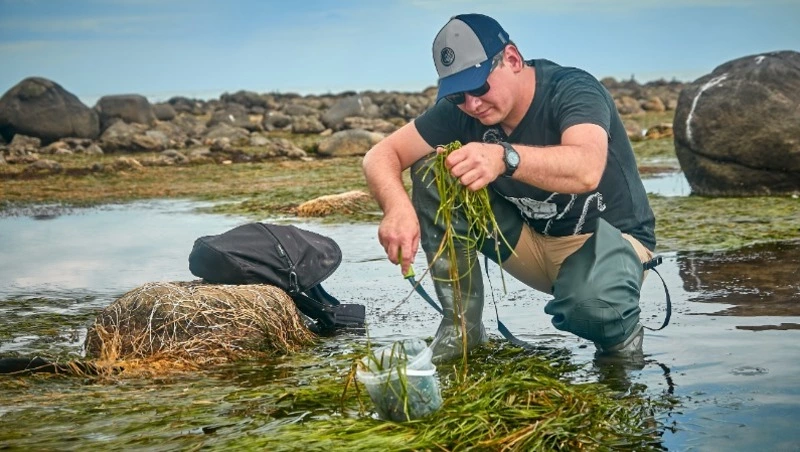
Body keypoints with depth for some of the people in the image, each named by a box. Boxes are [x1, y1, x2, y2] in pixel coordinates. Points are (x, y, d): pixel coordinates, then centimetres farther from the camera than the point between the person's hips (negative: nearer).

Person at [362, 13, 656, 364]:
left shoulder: (571, 90, -23)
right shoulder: (460, 109, -9)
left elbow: (587, 170, -44)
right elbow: (381, 156, -13)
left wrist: (504, 157, -61)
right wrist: (398, 206, -35)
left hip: (609, 236, -5)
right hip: (531, 239, 5)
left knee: (593, 304, -41)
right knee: (430, 172, -15)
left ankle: (619, 331, -1)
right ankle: (462, 324, -6)